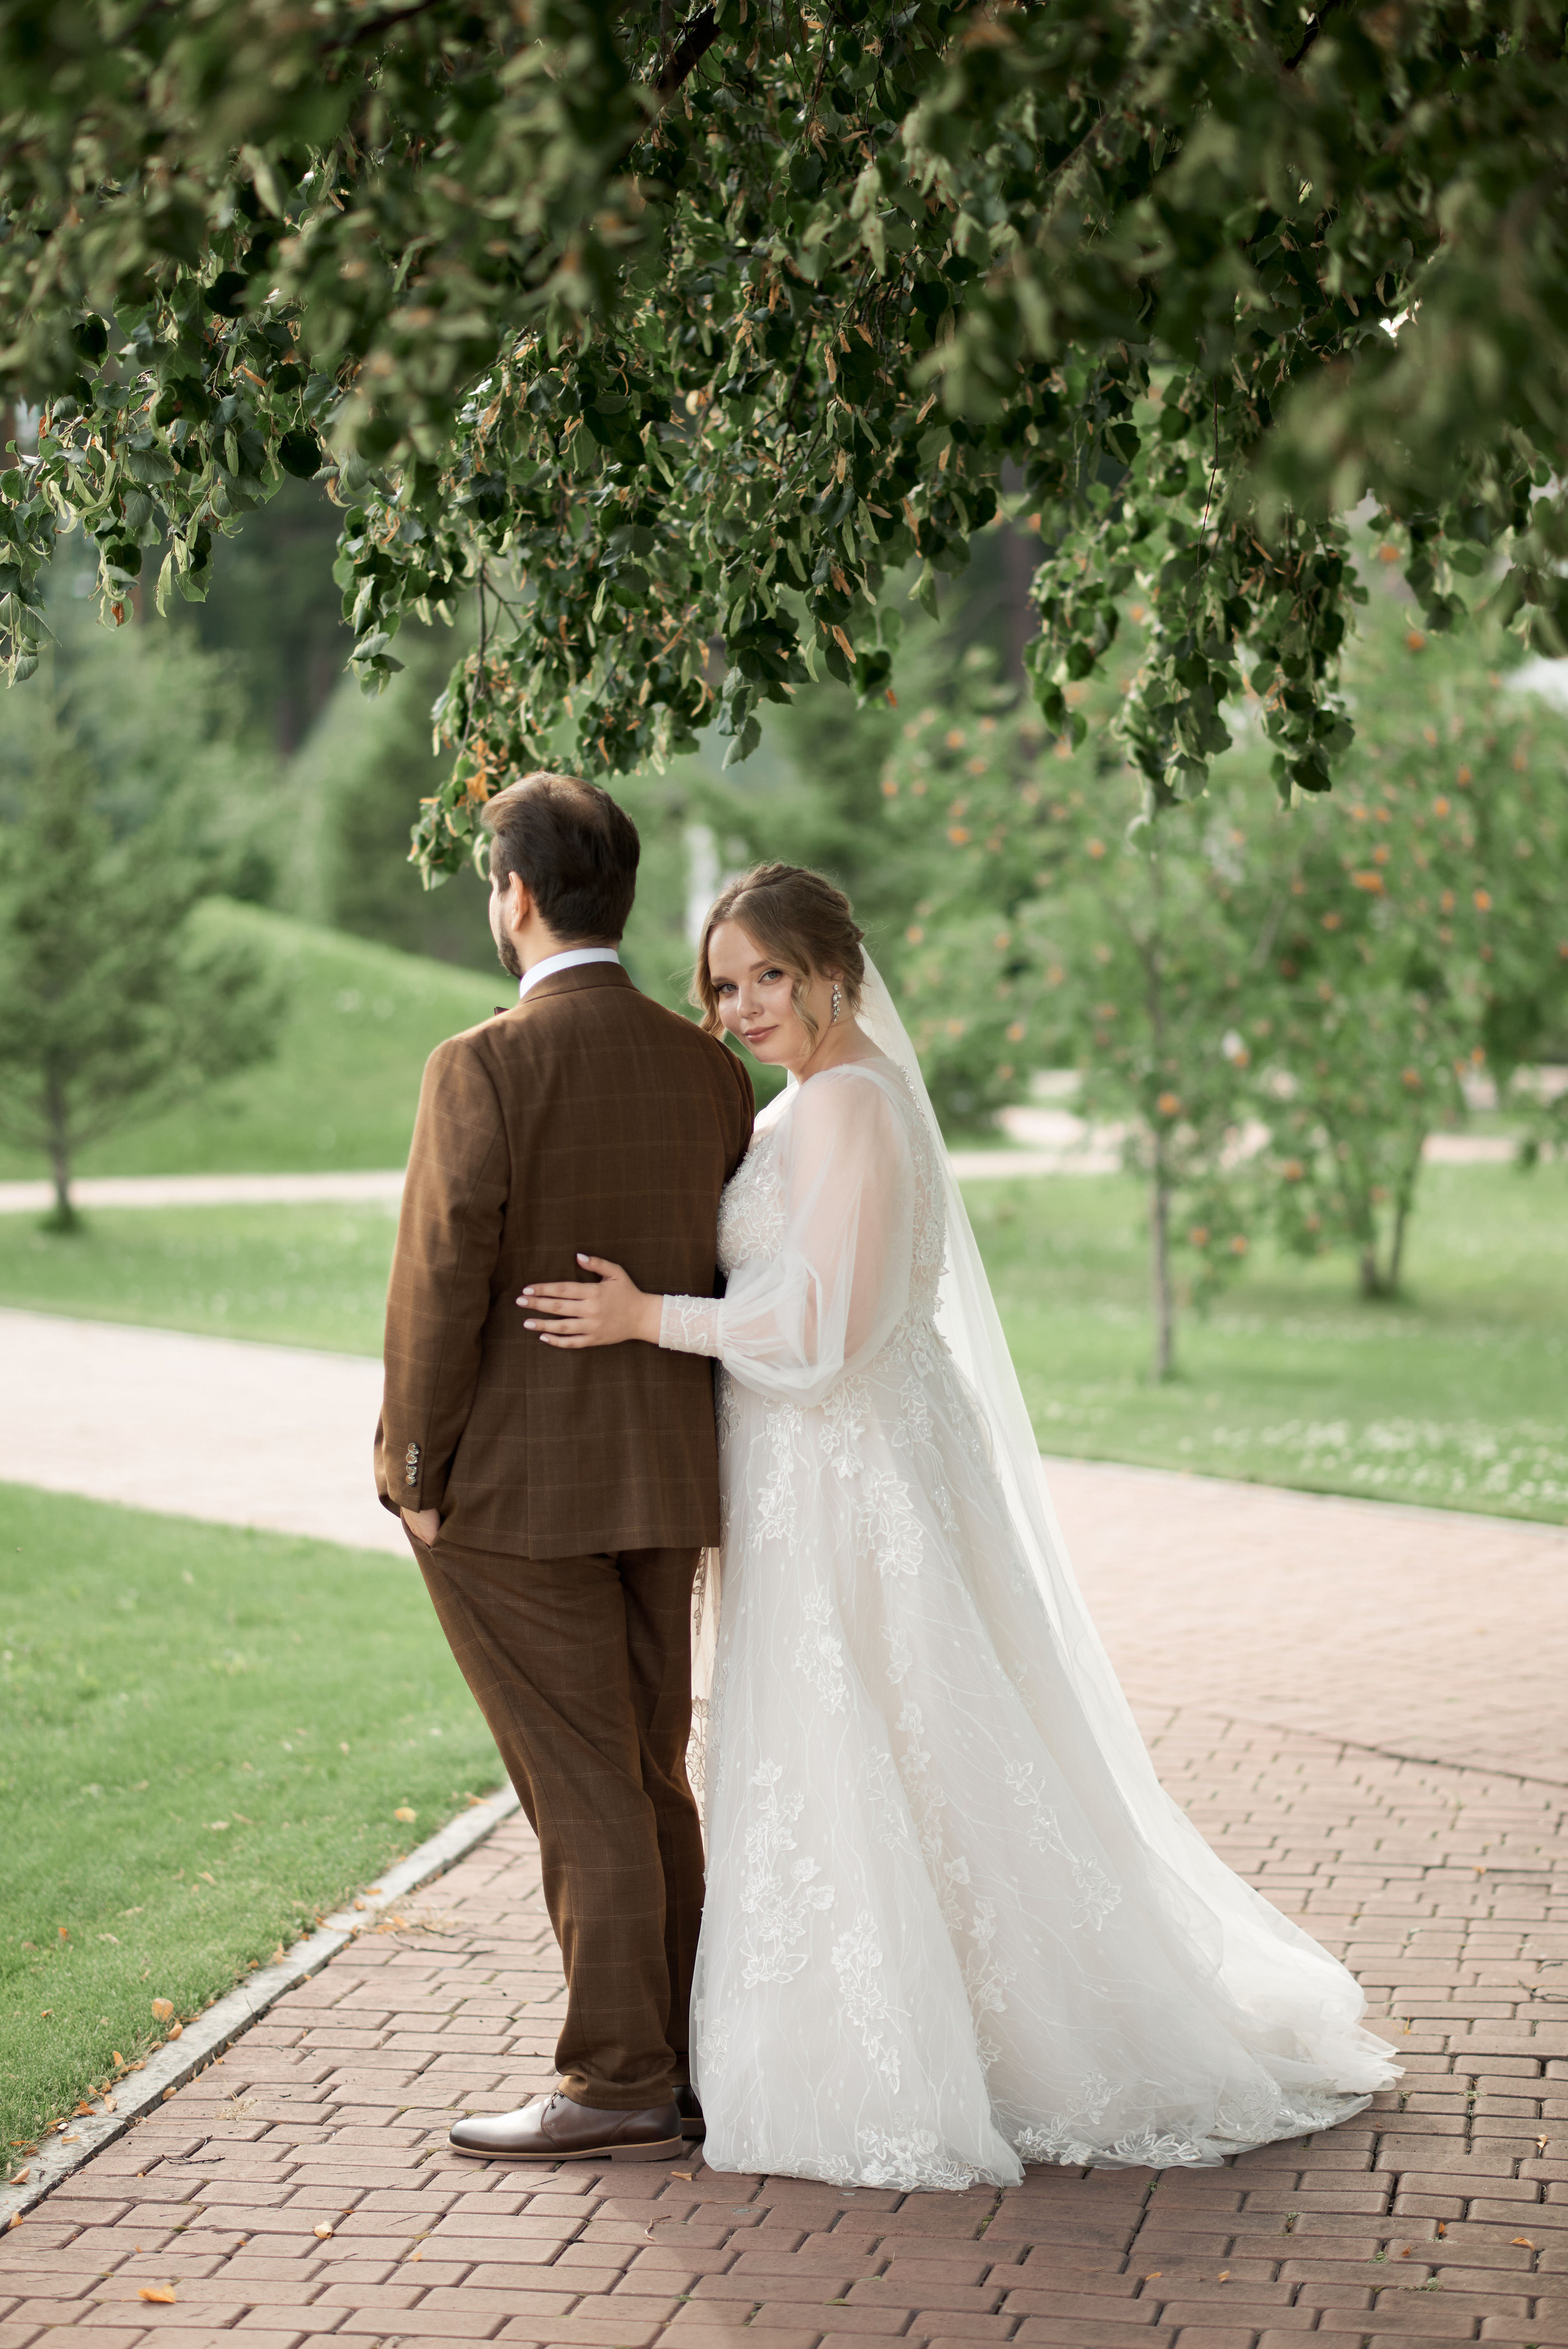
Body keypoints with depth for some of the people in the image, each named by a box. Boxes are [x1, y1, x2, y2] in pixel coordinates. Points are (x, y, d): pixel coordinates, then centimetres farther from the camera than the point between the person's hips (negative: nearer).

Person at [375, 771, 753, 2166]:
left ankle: (620, 2089, 8)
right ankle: (688, 2064, 21)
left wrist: (415, 1474, -7)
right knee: (651, 1781, 15)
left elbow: (442, 1289, -16)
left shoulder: (484, 1069, -15)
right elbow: (727, 1279, 9)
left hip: (514, 1489, -6)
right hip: (661, 1482, 6)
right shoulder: (710, 1069, 4)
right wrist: (687, 1450, 17)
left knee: (582, 1790, 1)